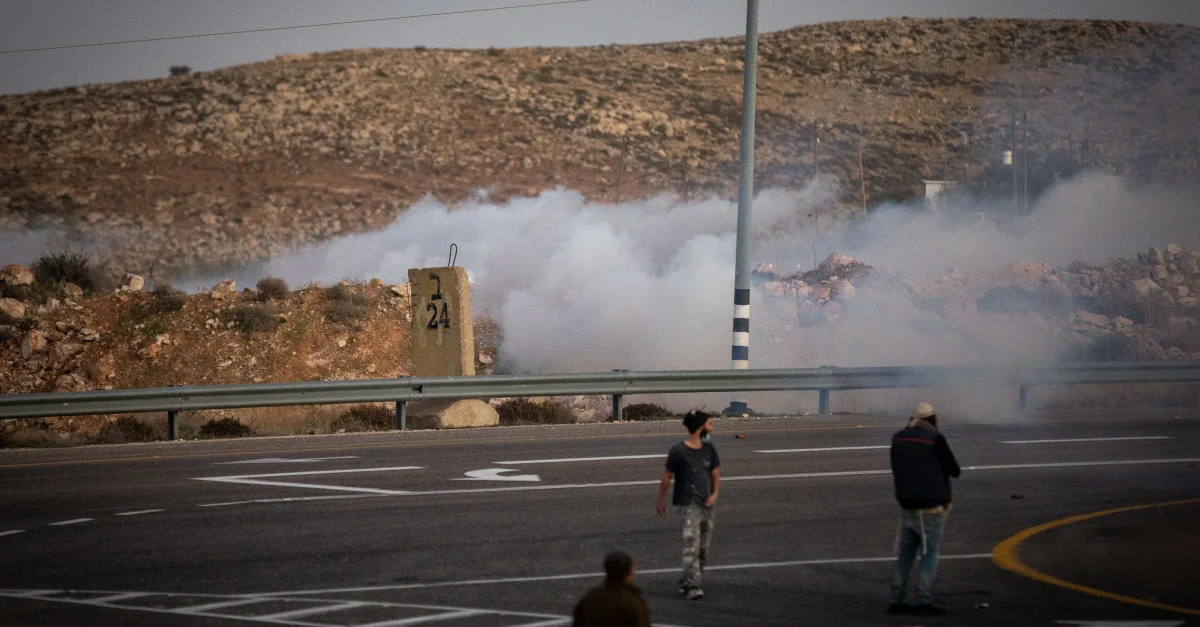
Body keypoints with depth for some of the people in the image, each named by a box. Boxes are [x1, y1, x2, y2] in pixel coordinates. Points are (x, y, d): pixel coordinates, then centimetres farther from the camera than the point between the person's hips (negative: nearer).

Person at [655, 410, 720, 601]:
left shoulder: (709, 449, 8)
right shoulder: (678, 451, -9)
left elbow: (715, 474, 12)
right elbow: (667, 477, 0)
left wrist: (715, 494, -7)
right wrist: (661, 501, 6)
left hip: (707, 505, 6)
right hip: (689, 504, -6)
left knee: (704, 548, 10)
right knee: (691, 546, -15)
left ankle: (685, 582, 24)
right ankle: (691, 587, -17)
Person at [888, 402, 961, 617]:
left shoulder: (898, 438, 6)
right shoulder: (935, 439, -13)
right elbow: (954, 470, -7)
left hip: (907, 505, 6)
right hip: (931, 507, -6)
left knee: (905, 553, 11)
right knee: (930, 554, 0)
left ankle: (896, 600, 10)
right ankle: (923, 601, -4)